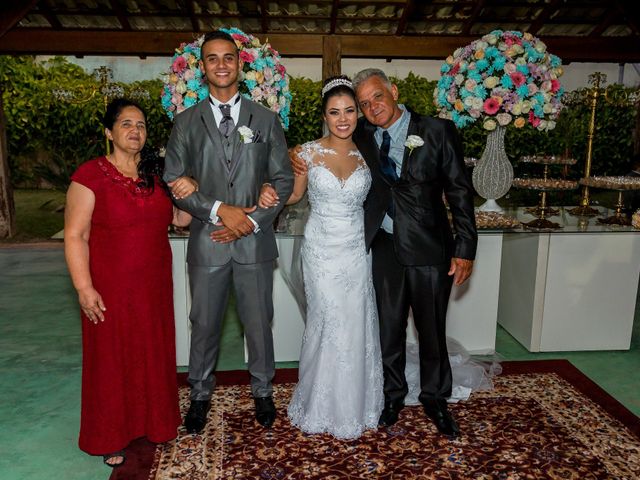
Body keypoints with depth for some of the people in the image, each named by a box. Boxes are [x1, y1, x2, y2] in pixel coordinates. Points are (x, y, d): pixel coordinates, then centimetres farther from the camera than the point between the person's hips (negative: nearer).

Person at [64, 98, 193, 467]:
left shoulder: (156, 173, 5)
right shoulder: (91, 175, -11)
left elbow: (181, 219, 8)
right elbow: (75, 236, -12)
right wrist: (84, 288, -17)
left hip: (155, 286, 5)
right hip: (110, 289, -4)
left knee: (154, 353, 16)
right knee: (113, 358, 10)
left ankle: (155, 421, 38)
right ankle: (111, 436, 30)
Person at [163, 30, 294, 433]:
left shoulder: (266, 120, 4)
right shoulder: (187, 122, 5)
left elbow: (284, 179, 2)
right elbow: (173, 181, 0)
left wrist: (252, 221, -11)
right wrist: (219, 210, -14)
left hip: (255, 240, 0)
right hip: (207, 241, 1)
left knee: (259, 324, 12)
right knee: (204, 324, 13)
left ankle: (263, 391, 34)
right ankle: (201, 394, 34)